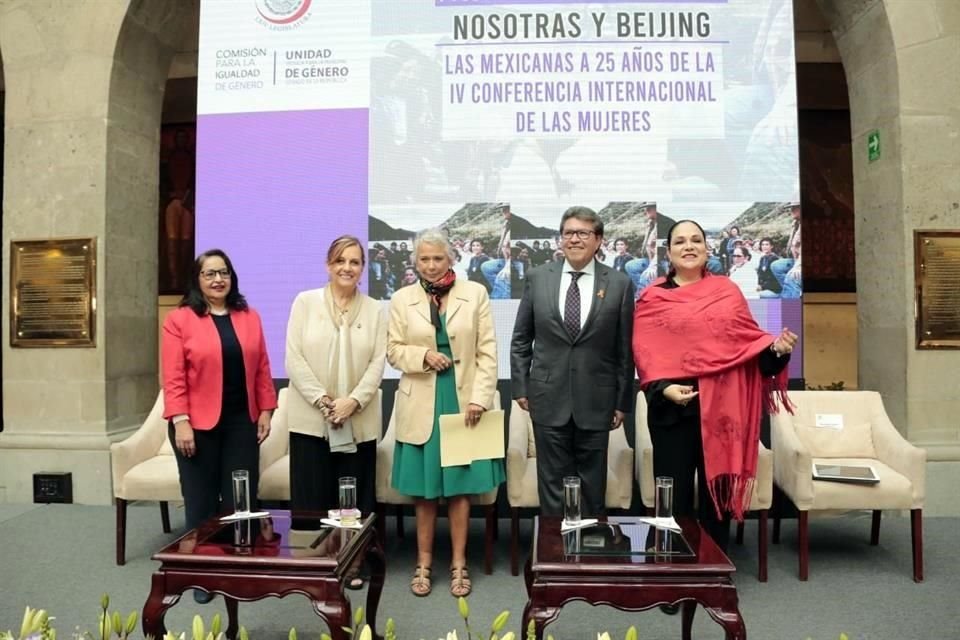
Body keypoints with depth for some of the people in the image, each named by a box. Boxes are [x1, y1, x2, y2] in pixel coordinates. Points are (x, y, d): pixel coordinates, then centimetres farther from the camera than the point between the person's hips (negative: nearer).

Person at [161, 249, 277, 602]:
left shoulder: (249, 318, 9)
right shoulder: (179, 319, -3)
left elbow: (262, 369, 9)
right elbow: (174, 378, -7)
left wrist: (266, 411, 5)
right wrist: (180, 422, -13)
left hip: (241, 422, 3)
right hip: (199, 424, -3)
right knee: (201, 500, 7)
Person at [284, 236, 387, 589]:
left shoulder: (374, 310, 6)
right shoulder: (305, 302, 3)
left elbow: (377, 362, -1)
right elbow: (293, 357, -4)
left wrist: (353, 401, -15)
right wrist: (323, 400, -13)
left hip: (359, 420, 1)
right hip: (310, 418, -1)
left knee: (354, 496, 7)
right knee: (312, 495, 4)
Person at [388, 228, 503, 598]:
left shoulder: (475, 294, 0)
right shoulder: (402, 300, 3)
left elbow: (487, 352, -2)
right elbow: (394, 351, 3)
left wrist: (480, 397, -10)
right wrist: (423, 355, -16)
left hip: (463, 402, -1)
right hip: (421, 406, 1)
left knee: (460, 487, 7)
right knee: (424, 491, 9)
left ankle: (458, 564, 20)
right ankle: (423, 564, 22)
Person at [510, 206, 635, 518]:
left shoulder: (619, 283, -2)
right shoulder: (537, 278, 2)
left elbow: (625, 348, 1)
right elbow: (521, 339, 7)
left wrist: (622, 400, 2)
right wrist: (520, 387, 3)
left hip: (596, 400, 0)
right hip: (548, 397, 1)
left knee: (592, 483, 12)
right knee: (553, 481, 9)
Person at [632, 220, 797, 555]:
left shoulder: (727, 290, 10)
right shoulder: (652, 297, 3)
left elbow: (748, 338, 8)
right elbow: (644, 351, -3)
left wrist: (776, 347, -11)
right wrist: (663, 387, -17)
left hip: (722, 403, 2)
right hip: (672, 405, -2)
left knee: (717, 490, 11)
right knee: (674, 493, 4)